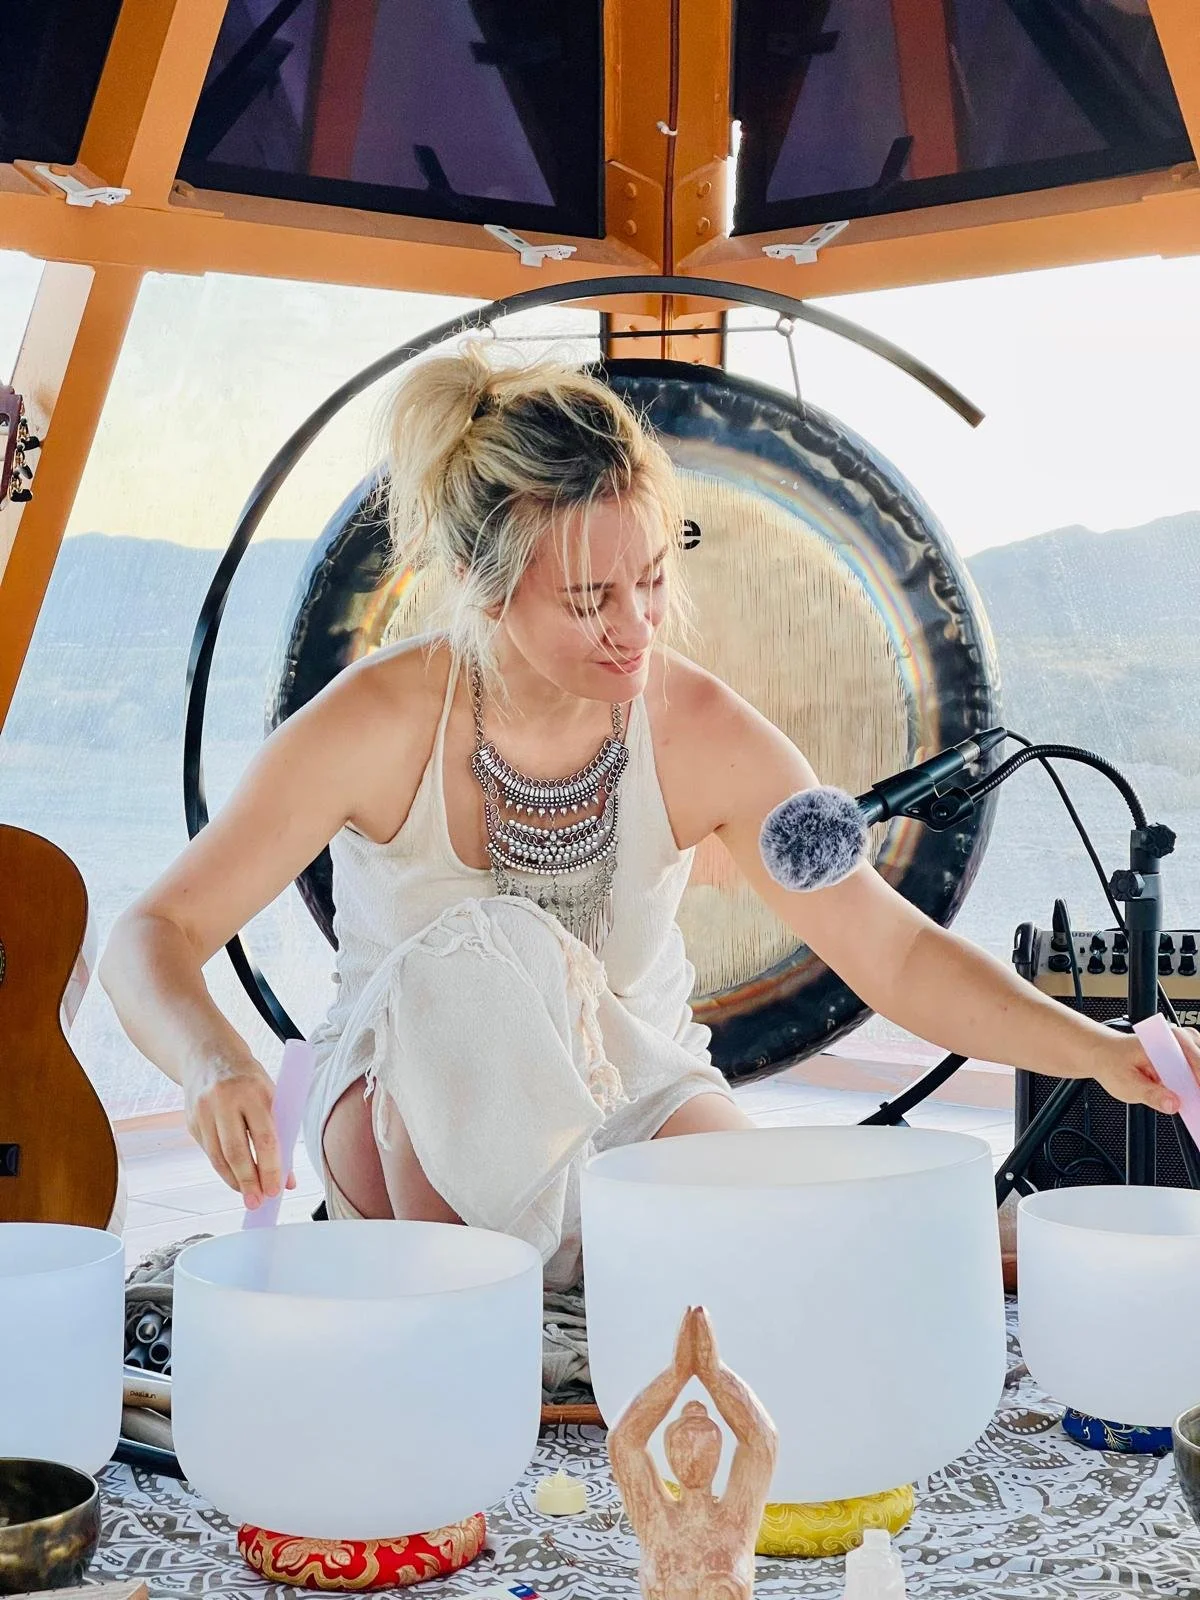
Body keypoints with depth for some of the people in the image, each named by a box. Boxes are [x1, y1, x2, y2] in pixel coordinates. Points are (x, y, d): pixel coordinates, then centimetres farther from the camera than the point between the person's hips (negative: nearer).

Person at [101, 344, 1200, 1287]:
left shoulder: (704, 732, -18)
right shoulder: (378, 725, -22)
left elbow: (900, 955, -18)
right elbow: (155, 937, -20)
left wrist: (1104, 1052, -32)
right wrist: (214, 1063, -42)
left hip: (633, 1081, 1)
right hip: (410, 1101, -1)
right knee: (472, 951, -33)